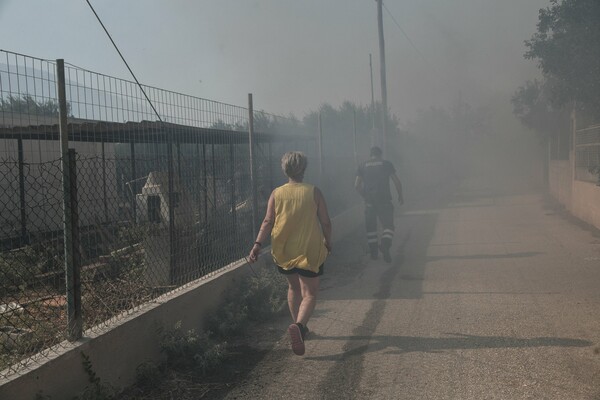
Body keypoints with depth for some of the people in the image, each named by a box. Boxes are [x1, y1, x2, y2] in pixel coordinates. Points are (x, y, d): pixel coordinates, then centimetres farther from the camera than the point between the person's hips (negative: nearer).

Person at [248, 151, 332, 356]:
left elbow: (268, 221, -9)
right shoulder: (313, 192, -4)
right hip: (309, 250, -3)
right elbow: (325, 221, -2)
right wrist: (328, 241, 13)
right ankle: (299, 325, -25)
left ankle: (299, 328, 32)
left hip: (283, 252, 3)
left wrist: (258, 243, -11)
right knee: (310, 293, 1)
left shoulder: (276, 194, 0)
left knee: (294, 287, 24)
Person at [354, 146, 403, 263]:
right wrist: (400, 196, 14)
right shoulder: (386, 164, 4)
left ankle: (373, 252, 15)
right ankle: (385, 245, -23)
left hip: (369, 201, 2)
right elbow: (397, 182, 2)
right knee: (388, 225, 2)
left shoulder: (363, 166, 9)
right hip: (384, 200, -2)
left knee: (370, 226, 12)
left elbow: (357, 185, 4)